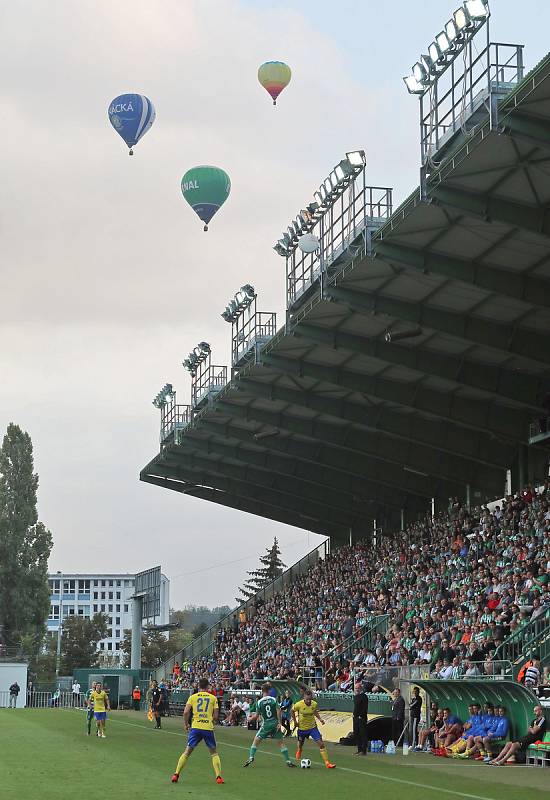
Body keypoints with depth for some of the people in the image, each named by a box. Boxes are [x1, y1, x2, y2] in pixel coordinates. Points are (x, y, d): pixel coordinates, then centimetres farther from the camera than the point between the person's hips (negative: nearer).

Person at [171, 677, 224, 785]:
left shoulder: (193, 697, 5)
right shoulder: (213, 698, 5)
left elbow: (186, 712, -3)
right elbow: (216, 717, 2)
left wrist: (186, 724, 11)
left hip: (195, 727, 0)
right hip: (208, 728, 0)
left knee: (187, 751, 9)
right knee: (214, 753, 13)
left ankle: (176, 775, 5)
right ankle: (218, 777, 4)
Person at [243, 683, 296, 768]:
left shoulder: (259, 702, -3)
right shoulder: (273, 699, -3)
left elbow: (256, 716, 1)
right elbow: (278, 711, -10)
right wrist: (279, 723, -6)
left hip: (266, 724, -1)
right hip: (275, 723, 1)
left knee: (256, 741, 9)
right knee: (281, 742, 10)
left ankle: (251, 758, -3)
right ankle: (288, 761, 7)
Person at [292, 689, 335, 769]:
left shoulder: (314, 704, -13)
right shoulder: (299, 705, -23)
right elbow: (292, 711, -2)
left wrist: (319, 719, -4)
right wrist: (295, 721, -5)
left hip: (313, 727, 1)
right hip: (302, 728, -1)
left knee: (321, 744, -13)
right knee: (300, 744, 19)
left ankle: (327, 763, -11)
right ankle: (299, 752, 58)